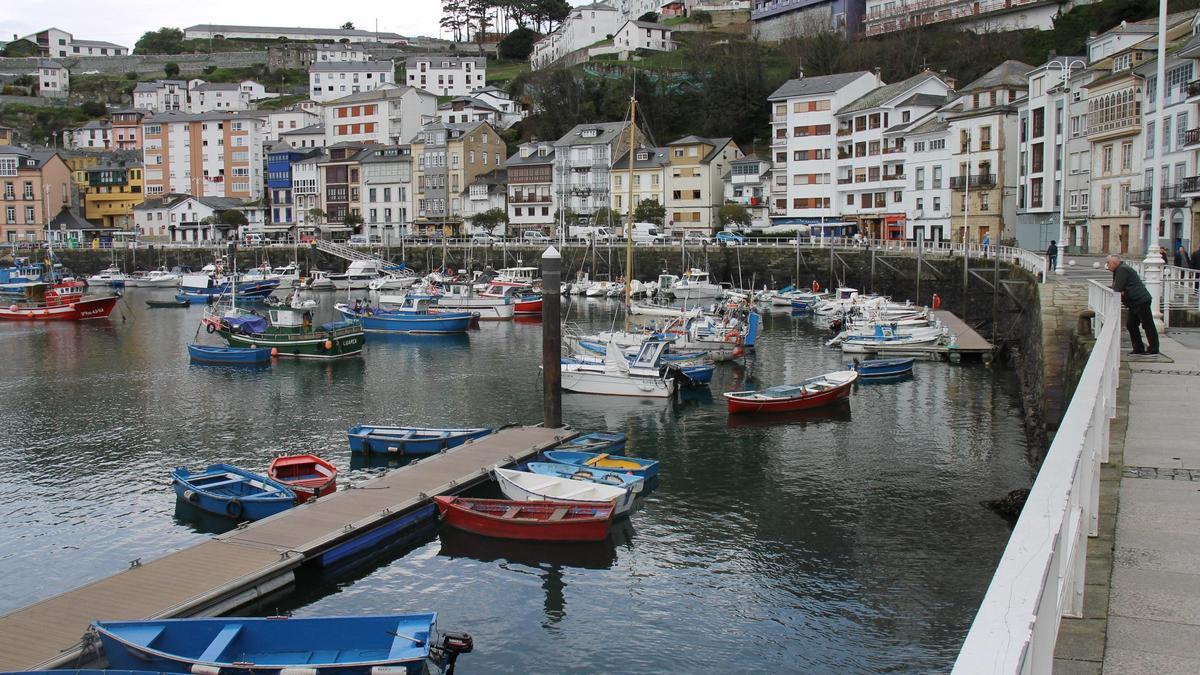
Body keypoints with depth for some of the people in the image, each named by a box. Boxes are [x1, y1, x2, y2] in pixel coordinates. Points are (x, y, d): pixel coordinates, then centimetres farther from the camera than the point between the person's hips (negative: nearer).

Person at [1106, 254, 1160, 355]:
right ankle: (1139, 348, 16)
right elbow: (1116, 287, 13)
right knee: (1131, 325, 11)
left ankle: (1153, 348, 1)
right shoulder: (1119, 270, 16)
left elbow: (1117, 288, -22)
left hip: (1141, 300, -11)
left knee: (1148, 325, -4)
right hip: (1134, 303, 11)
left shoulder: (1122, 270, -17)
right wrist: (1120, 292, -7)